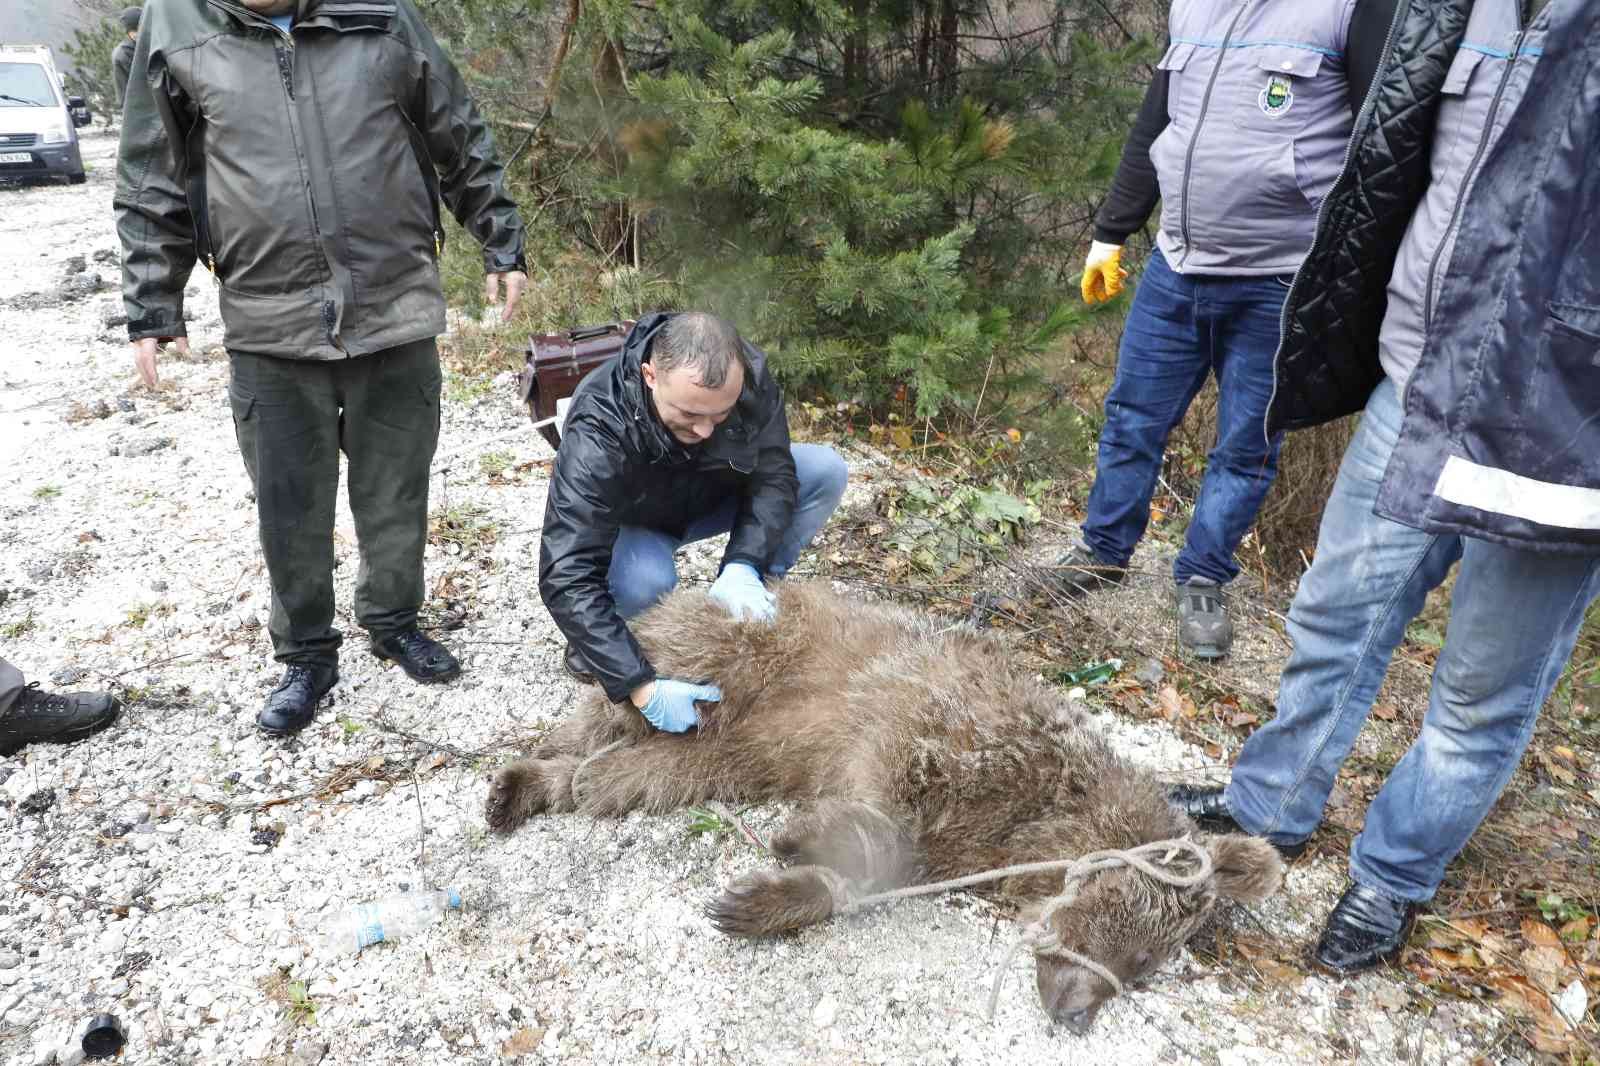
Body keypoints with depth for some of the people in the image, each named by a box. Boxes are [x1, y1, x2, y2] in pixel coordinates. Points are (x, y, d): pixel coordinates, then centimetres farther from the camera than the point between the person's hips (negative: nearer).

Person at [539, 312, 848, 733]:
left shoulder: (749, 374, -29)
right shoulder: (597, 432, -41)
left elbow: (774, 475, -21)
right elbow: (566, 577, -44)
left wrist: (743, 565, -39)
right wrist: (642, 688, -50)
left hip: (712, 499, 4)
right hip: (637, 523, -4)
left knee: (826, 470, -18)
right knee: (645, 582, -39)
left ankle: (751, 612, -5)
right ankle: (592, 638, -3)